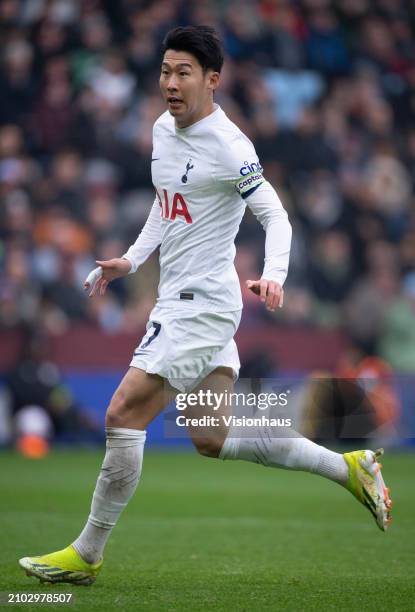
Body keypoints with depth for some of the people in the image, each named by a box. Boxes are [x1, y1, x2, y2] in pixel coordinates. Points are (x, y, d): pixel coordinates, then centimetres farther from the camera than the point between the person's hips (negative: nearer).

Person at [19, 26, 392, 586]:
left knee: (123, 415, -9)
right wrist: (131, 260, 15)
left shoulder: (228, 146, -16)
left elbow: (275, 215, -15)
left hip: (202, 303, -9)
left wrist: (274, 275, -31)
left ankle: (87, 555, 2)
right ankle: (348, 467, 22)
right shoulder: (164, 129, 10)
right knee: (211, 439, 12)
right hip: (178, 301, 9)